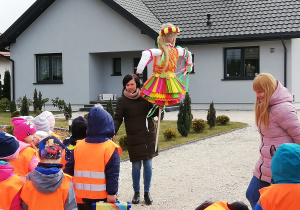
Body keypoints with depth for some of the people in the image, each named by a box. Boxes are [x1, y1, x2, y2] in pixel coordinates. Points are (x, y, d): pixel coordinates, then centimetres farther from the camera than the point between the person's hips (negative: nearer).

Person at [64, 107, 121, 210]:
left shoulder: (78, 146, 4)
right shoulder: (110, 148, -11)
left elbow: (69, 169, 8)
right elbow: (113, 174, -15)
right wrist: (112, 193, -11)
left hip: (82, 197, 5)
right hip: (102, 197, -5)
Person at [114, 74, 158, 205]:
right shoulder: (122, 101, -3)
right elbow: (118, 119, -7)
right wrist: (113, 133, -21)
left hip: (148, 135, 2)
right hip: (134, 138, -2)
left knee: (148, 165, 5)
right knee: (136, 166, 3)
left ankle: (147, 192, 19)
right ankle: (136, 193, 20)